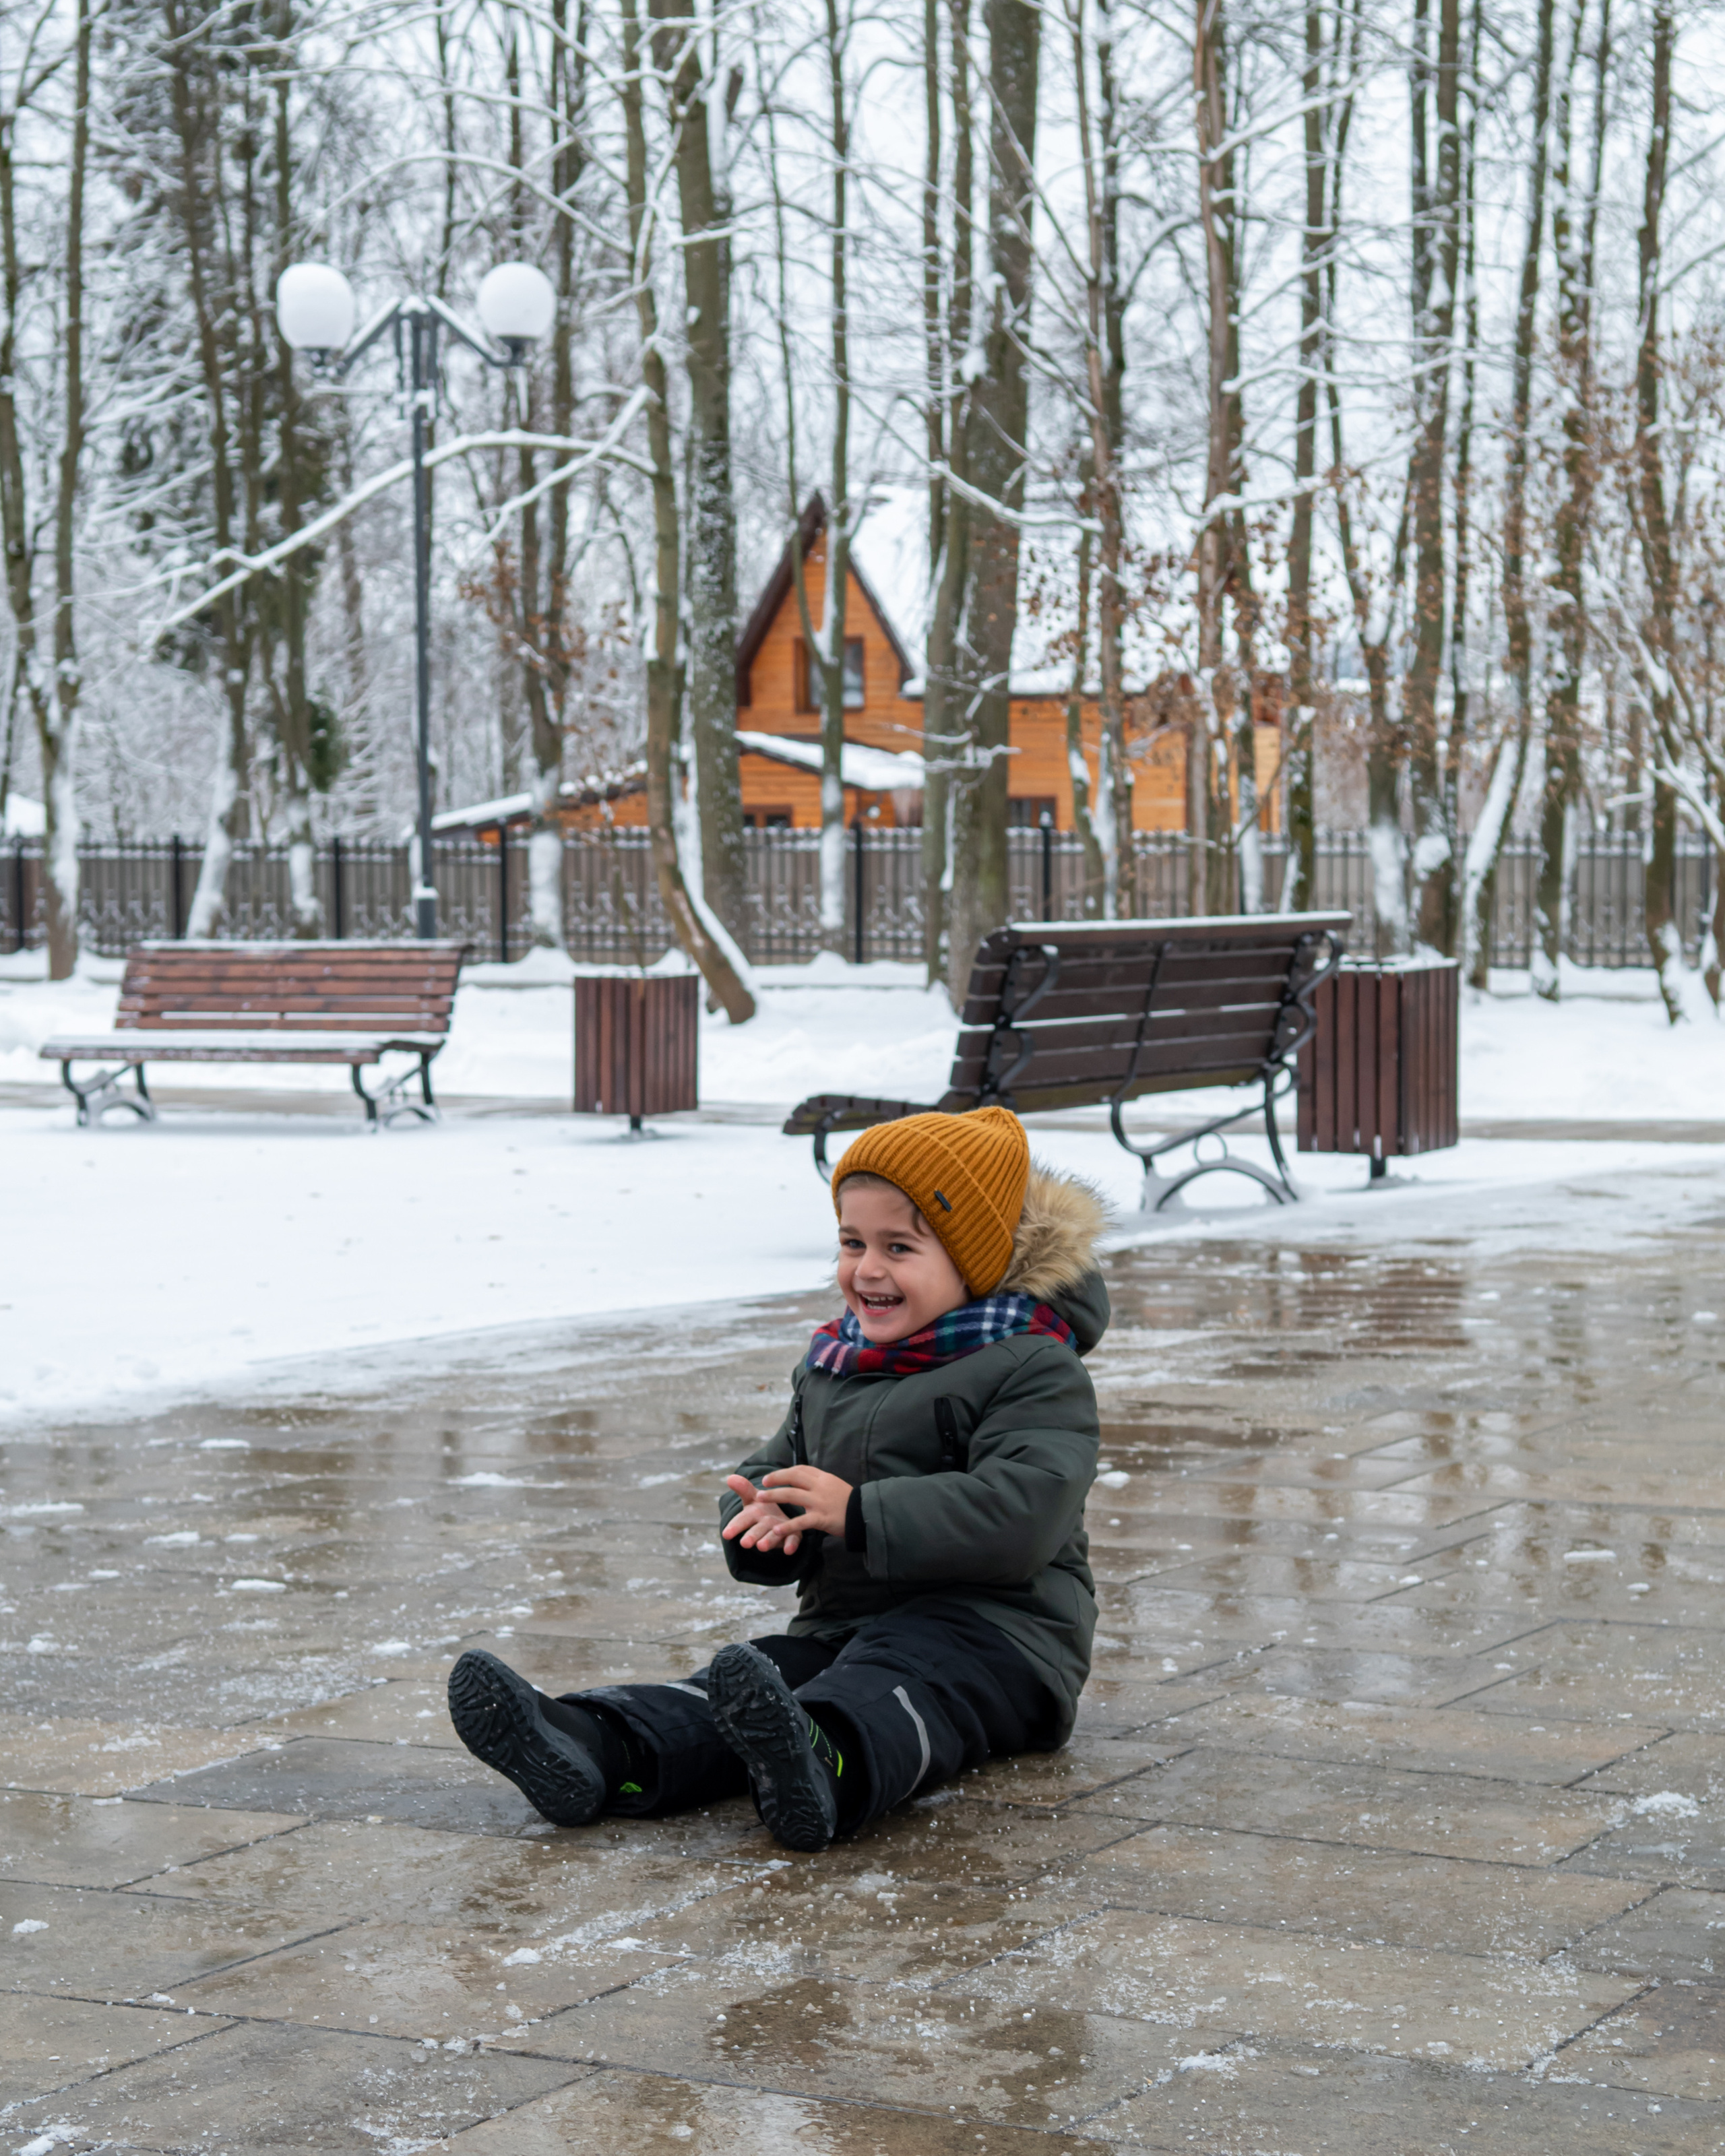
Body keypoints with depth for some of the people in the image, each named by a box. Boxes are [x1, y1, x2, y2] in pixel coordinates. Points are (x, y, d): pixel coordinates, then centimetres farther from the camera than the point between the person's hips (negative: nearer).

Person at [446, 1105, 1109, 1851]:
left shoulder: (1033, 1371, -7)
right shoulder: (830, 1368, 19)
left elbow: (1024, 1512, -21)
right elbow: (775, 1467, 24)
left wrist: (860, 1515, -25)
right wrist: (765, 1520, -4)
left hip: (994, 1630, -7)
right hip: (841, 1624, 7)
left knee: (899, 1674, -39)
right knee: (748, 1679, -21)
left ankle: (829, 1764, -72)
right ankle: (593, 1748, -48)